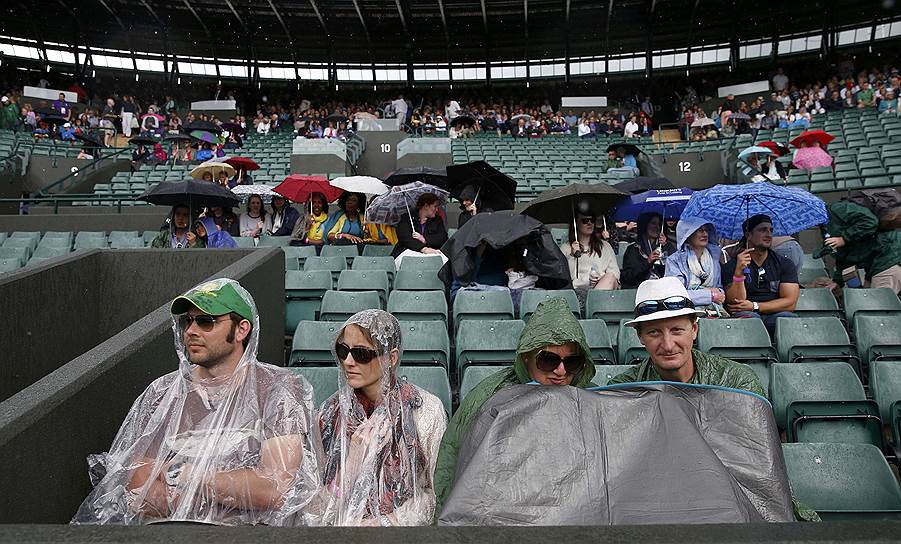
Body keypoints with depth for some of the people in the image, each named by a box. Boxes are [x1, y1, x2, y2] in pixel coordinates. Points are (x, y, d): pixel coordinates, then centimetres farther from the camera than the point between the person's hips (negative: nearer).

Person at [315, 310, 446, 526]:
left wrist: (385, 521, -12)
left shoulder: (426, 409, -6)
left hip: (402, 523, -1)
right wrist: (353, 458, -13)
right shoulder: (332, 410, 2)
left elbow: (435, 491, -2)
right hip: (343, 522, 1)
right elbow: (325, 500, 2)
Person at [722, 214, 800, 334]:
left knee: (787, 316, -31)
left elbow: (790, 303, 3)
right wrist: (739, 272, -20)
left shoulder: (785, 264, 14)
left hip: (774, 316, 2)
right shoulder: (732, 266, 7)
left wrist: (754, 306, -7)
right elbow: (734, 303, -6)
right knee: (747, 316, -35)